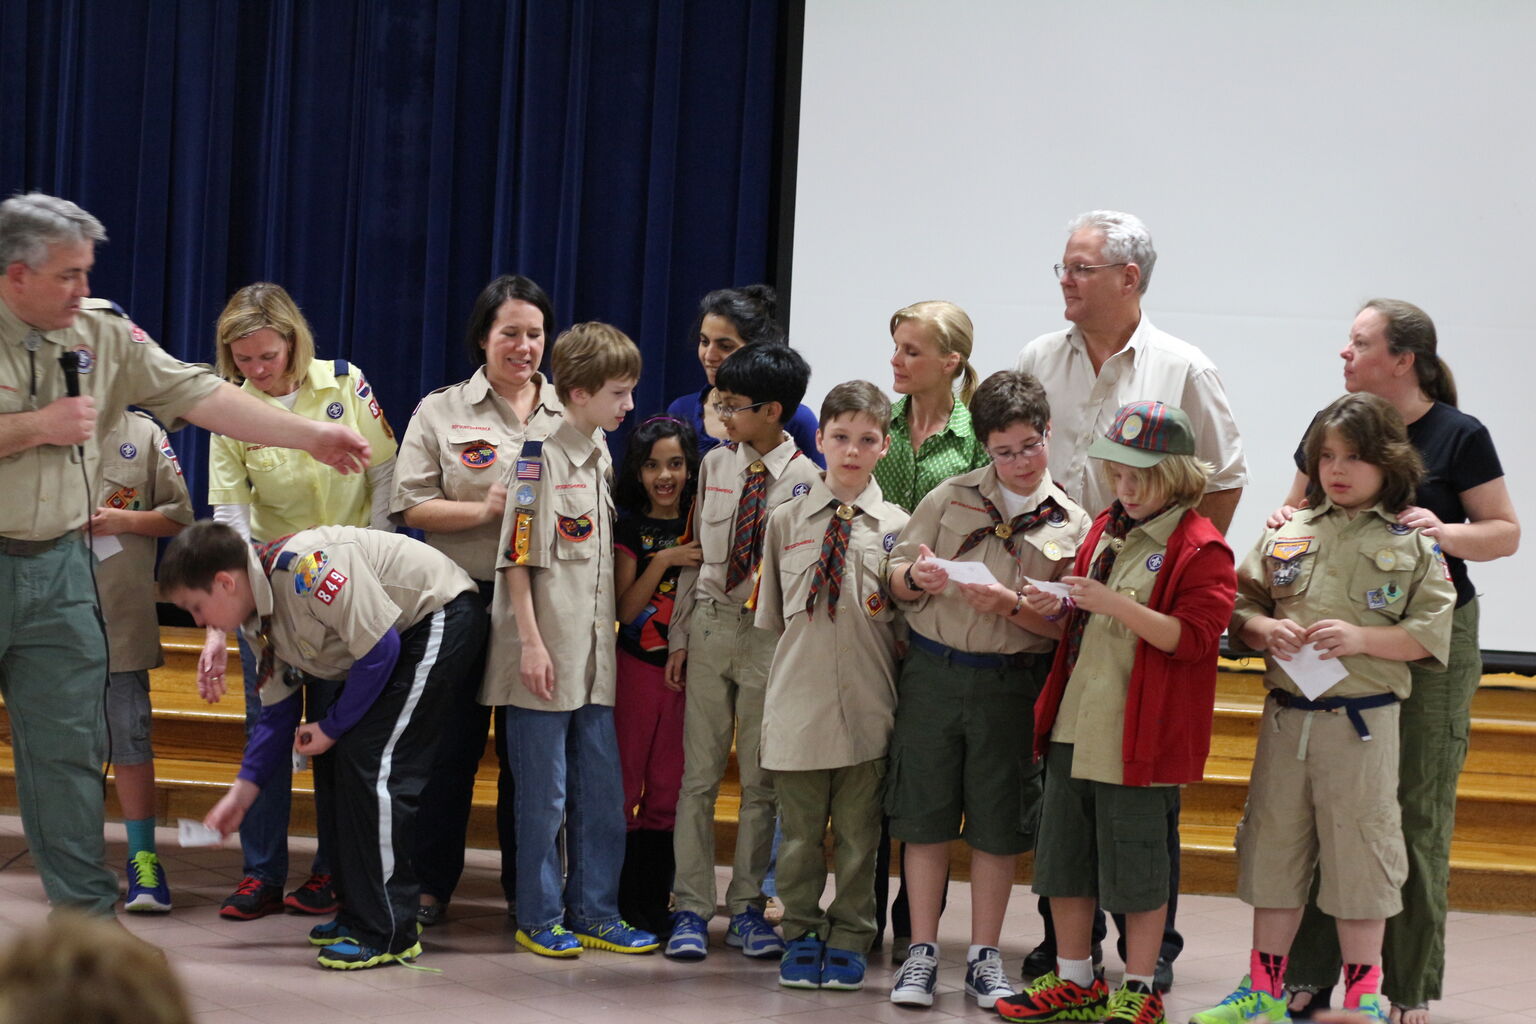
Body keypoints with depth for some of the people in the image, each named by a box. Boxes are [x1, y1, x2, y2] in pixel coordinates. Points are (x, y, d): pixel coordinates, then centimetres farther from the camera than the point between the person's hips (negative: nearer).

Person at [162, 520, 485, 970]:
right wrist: (241, 794, 5)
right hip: (395, 635, 10)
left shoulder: (305, 566, -29)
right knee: (334, 758, 8)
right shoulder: (260, 616, 2)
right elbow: (277, 712, 10)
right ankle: (358, 912, 18)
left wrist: (333, 725, -15)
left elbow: (380, 650, -26)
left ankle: (387, 932, -8)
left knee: (371, 760, -15)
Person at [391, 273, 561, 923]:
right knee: (453, 742, 1)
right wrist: (486, 511, -13)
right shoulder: (442, 412, 6)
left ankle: (525, 884, 15)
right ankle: (431, 882, 11)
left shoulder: (571, 415, 10)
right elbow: (411, 506, -2)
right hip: (463, 597, -1)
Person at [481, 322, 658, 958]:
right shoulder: (541, 457, -10)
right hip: (544, 657, -7)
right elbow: (517, 557, -12)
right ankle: (539, 917, 11)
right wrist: (531, 642, -16)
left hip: (594, 655, 7)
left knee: (603, 793, 10)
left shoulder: (604, 458, 12)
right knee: (544, 795, 1)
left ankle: (594, 913, 19)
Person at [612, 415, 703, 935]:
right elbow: (625, 609, -8)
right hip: (637, 665, -3)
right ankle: (616, 900, 3)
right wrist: (664, 561, -18)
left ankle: (654, 902, 11)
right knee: (622, 784, -2)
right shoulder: (629, 527, 0)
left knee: (668, 790, 6)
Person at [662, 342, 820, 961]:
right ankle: (691, 908, 9)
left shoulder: (805, 480, -7)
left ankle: (746, 907, 15)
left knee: (761, 781, 5)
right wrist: (679, 635, 8)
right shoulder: (715, 465, 6)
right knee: (699, 776, 4)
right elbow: (696, 553, 10)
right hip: (710, 626, 3)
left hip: (770, 633, -3)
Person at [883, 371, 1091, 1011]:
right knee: (925, 817, 3)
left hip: (1011, 683, -1)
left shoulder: (1070, 525, 2)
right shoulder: (949, 498, 6)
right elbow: (896, 577, 8)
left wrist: (1011, 607, -19)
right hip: (934, 672, 1)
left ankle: (984, 957, 16)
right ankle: (922, 953, 12)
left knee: (996, 826, 5)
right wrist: (916, 578, -15)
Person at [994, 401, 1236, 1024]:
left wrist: (1113, 604, -25)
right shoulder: (1107, 530, 14)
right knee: (1063, 853, 12)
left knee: (1134, 861, 1)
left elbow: (1193, 638, -18)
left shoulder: (1200, 548, -9)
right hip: (1073, 723, 8)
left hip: (1137, 733, -8)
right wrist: (1059, 607, 6)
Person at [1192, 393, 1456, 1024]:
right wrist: (1266, 630, -11)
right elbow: (1241, 608, 9)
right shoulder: (1287, 534, 7)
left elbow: (1429, 633, -6)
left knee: (1359, 853, 3)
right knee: (1273, 847, 10)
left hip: (1362, 722, -3)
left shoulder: (1413, 546, -1)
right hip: (1286, 714, 3)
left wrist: (1361, 638, -18)